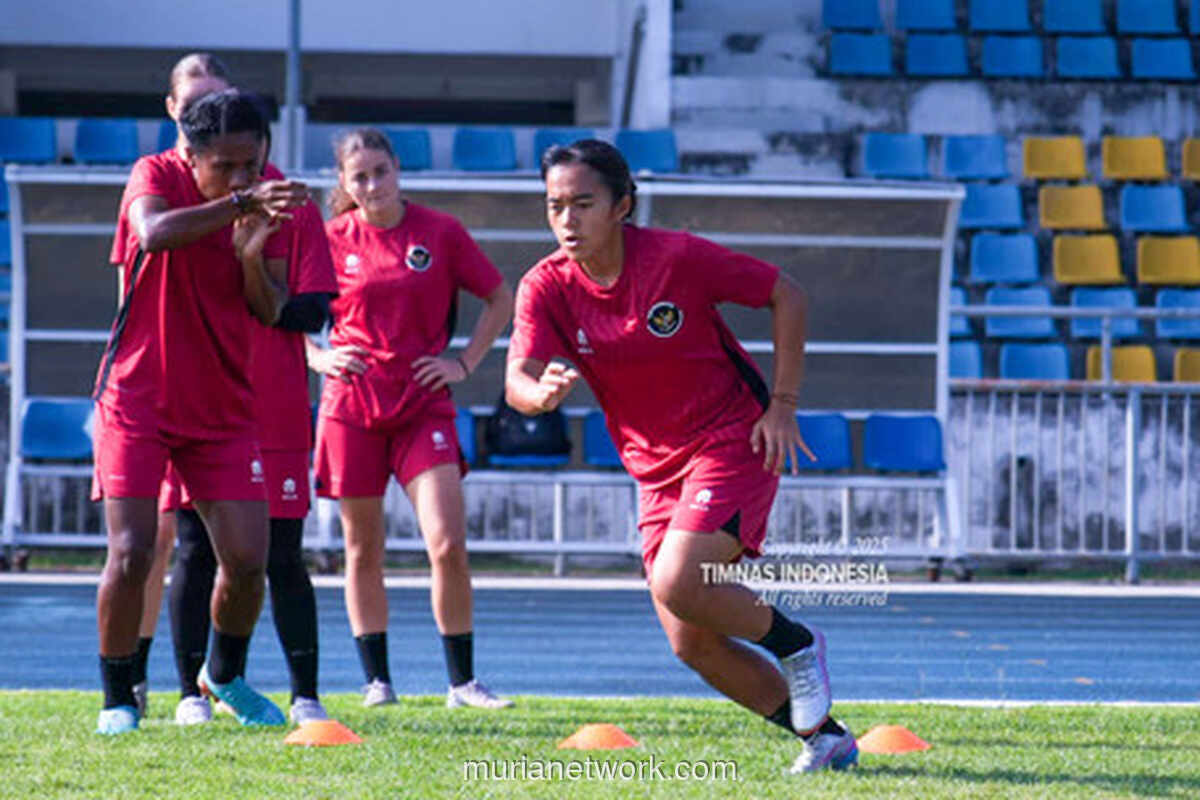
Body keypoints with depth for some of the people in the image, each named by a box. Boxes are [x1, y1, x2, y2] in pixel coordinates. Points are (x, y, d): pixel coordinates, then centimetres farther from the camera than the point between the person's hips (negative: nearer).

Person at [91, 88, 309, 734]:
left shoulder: (265, 203, 3)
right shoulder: (157, 176, -9)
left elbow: (272, 311, 0)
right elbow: (155, 232, -32)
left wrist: (253, 256, -19)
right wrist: (239, 202, -39)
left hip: (222, 408, 4)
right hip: (136, 401, -4)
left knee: (247, 560, -2)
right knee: (130, 553, -14)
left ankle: (224, 675, 26)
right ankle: (117, 699, 3)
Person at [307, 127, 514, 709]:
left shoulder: (440, 233, 1)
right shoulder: (332, 240, 2)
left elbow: (500, 299, 11)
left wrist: (464, 363, 2)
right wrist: (318, 356, -3)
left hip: (424, 405, -1)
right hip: (351, 408, 1)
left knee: (448, 545, -11)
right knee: (363, 550, 6)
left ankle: (463, 682, -2)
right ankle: (377, 679, 16)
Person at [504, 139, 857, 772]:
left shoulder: (677, 258, -17)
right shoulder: (547, 287, -7)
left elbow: (786, 295, -5)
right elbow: (516, 381, -20)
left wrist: (782, 405, -10)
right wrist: (542, 392, -45)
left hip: (732, 441, -5)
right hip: (656, 469, 5)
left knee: (677, 586, -25)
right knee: (692, 644, 1)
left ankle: (796, 644, 2)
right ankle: (824, 738, 17)